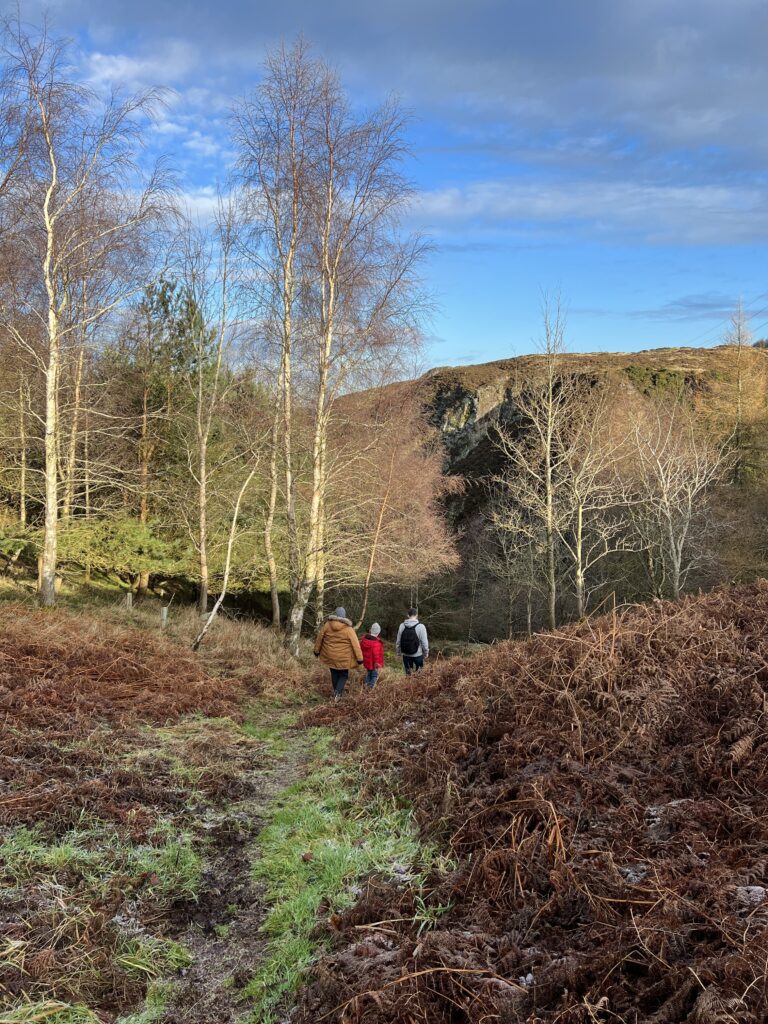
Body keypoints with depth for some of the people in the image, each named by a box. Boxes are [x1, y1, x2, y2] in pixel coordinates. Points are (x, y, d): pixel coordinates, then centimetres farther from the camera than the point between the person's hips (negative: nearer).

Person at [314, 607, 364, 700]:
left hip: (330, 656, 3)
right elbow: (355, 644, -14)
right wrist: (359, 658, -8)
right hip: (343, 658, -3)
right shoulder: (348, 629, -15)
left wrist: (317, 650, 18)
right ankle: (338, 692, -5)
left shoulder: (327, 624, -7)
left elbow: (320, 637, 4)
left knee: (334, 674, 21)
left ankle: (336, 693, 30)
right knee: (343, 675, 14)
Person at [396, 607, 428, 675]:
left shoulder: (402, 626, -7)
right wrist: (426, 653, 4)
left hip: (406, 655, 3)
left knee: (408, 674, 14)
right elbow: (424, 642, -12)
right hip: (418, 655, -3)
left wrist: (399, 652, 17)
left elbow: (398, 641, 1)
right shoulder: (421, 626, -16)